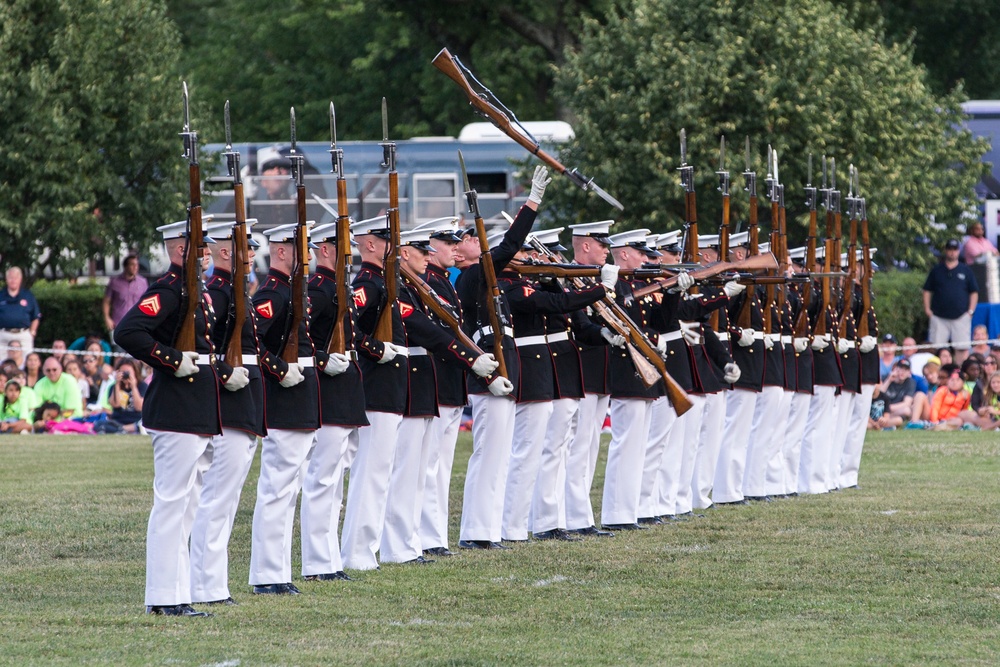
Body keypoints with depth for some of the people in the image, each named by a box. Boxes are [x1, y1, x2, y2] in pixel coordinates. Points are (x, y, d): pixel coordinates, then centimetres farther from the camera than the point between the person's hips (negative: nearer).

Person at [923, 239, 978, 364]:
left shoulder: (965, 270, 9)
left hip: (961, 316, 0)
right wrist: (927, 309, 1)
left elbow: (974, 292, 11)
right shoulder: (937, 270, 10)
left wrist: (971, 311, 1)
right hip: (939, 316, 0)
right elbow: (927, 290, 12)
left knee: (962, 349, -5)